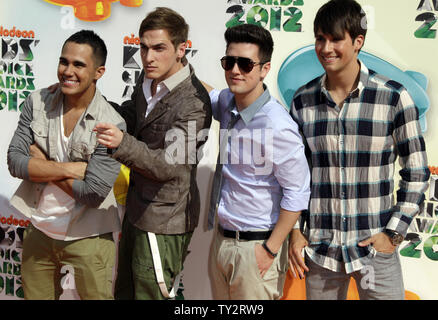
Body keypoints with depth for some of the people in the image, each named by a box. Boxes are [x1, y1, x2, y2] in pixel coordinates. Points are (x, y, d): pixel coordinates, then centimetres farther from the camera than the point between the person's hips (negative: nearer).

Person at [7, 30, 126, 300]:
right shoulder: (37, 103, -5)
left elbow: (94, 193, -22)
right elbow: (15, 161, -10)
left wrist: (44, 166, -13)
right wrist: (70, 168, -20)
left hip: (88, 238, -4)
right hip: (39, 230, 4)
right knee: (34, 295, 20)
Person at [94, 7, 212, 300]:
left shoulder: (194, 103, -24)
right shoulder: (148, 79, 2)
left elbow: (168, 166, -28)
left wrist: (123, 144, -43)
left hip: (164, 220, -9)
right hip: (137, 207, 9)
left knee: (151, 294, 6)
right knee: (124, 291, 23)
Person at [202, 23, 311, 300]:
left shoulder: (278, 126, -22)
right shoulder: (227, 103, 1)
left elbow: (298, 193, -18)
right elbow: (208, 94, 27)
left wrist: (270, 249, -16)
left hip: (255, 247, -7)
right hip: (222, 241, 7)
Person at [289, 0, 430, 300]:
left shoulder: (394, 98, -7)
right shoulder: (302, 101, 1)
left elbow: (416, 173, -2)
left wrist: (394, 233, -6)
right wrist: (294, 230, 3)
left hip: (375, 248, -2)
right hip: (318, 250, 2)